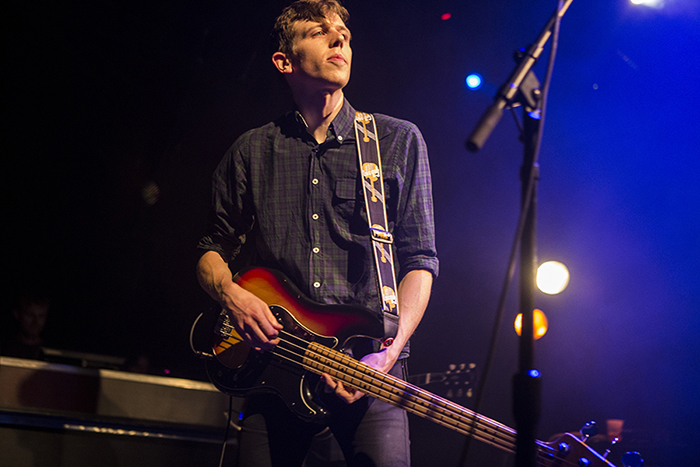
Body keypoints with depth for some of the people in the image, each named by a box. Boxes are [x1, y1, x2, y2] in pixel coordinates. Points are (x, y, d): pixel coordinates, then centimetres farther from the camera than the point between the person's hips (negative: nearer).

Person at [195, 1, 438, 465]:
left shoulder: (399, 142, 5)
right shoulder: (251, 152, 10)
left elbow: (420, 259, 3)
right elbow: (213, 251, 18)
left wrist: (390, 351, -11)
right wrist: (231, 295, -5)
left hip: (370, 367, -1)